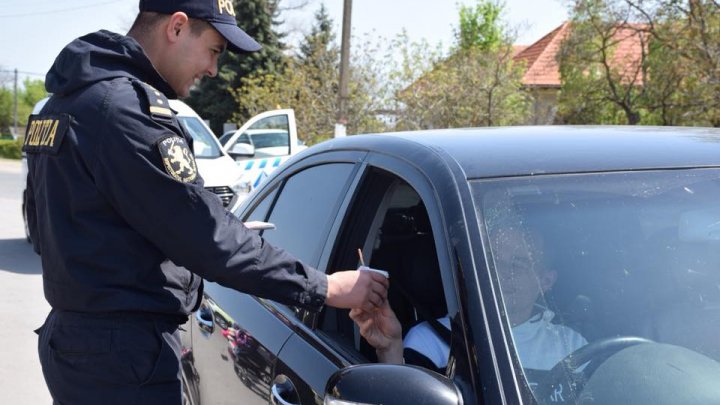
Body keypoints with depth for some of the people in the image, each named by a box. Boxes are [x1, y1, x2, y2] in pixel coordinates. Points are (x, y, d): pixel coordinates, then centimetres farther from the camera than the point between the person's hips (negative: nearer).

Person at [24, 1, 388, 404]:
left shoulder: (71, 99, 11)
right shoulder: (125, 107, -21)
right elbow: (203, 232, -23)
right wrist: (323, 288, -17)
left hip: (75, 335, 10)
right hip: (122, 352, -10)